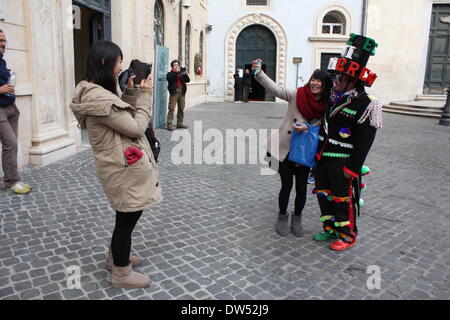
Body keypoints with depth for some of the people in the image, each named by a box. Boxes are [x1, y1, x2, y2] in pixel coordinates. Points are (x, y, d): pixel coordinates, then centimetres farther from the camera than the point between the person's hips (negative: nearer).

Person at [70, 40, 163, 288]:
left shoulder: (95, 92, 8)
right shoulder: (99, 98, -25)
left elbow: (122, 117, 16)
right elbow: (136, 128, -21)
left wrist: (131, 92, 5)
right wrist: (145, 95, -11)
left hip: (121, 166, 10)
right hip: (125, 169, -10)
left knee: (127, 216, 25)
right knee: (127, 219, 5)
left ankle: (115, 257, 44)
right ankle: (121, 274, 24)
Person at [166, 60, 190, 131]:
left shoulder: (182, 73, 19)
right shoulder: (170, 74, 7)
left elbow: (188, 80, 7)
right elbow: (169, 78, -15)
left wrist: (185, 74, -10)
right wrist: (176, 72, -20)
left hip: (182, 93, 5)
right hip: (174, 93, -5)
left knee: (181, 109, 8)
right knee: (171, 109, -8)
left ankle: (180, 123, 17)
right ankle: (169, 124, -8)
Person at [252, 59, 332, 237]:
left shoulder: (326, 107, -4)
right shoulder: (297, 95, -8)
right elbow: (275, 89, -17)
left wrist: (307, 128, -21)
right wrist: (259, 73, -31)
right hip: (284, 149, -2)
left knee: (301, 188, 7)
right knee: (286, 185, 3)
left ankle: (297, 219, 31)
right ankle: (282, 217, 27)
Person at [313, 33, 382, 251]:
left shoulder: (364, 106, -17)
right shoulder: (335, 96, 7)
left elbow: (364, 143, -18)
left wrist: (352, 168, -19)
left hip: (342, 163, -8)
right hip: (323, 158, 8)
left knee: (343, 199, 4)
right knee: (323, 195, 16)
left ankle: (348, 235, 22)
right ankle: (331, 229, 34)